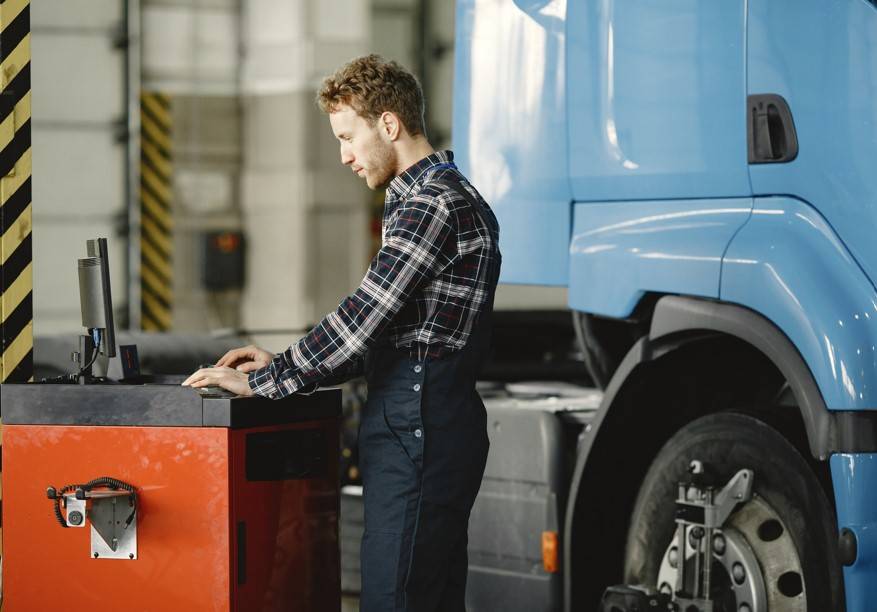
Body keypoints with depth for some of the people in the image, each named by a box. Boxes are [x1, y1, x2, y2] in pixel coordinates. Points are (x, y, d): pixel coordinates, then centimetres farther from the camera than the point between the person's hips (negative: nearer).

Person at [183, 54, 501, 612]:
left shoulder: (430, 205, -13)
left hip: (417, 434, -11)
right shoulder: (449, 197, 21)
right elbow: (386, 330, 23)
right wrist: (283, 364, 16)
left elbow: (364, 318, -18)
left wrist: (261, 382, -12)